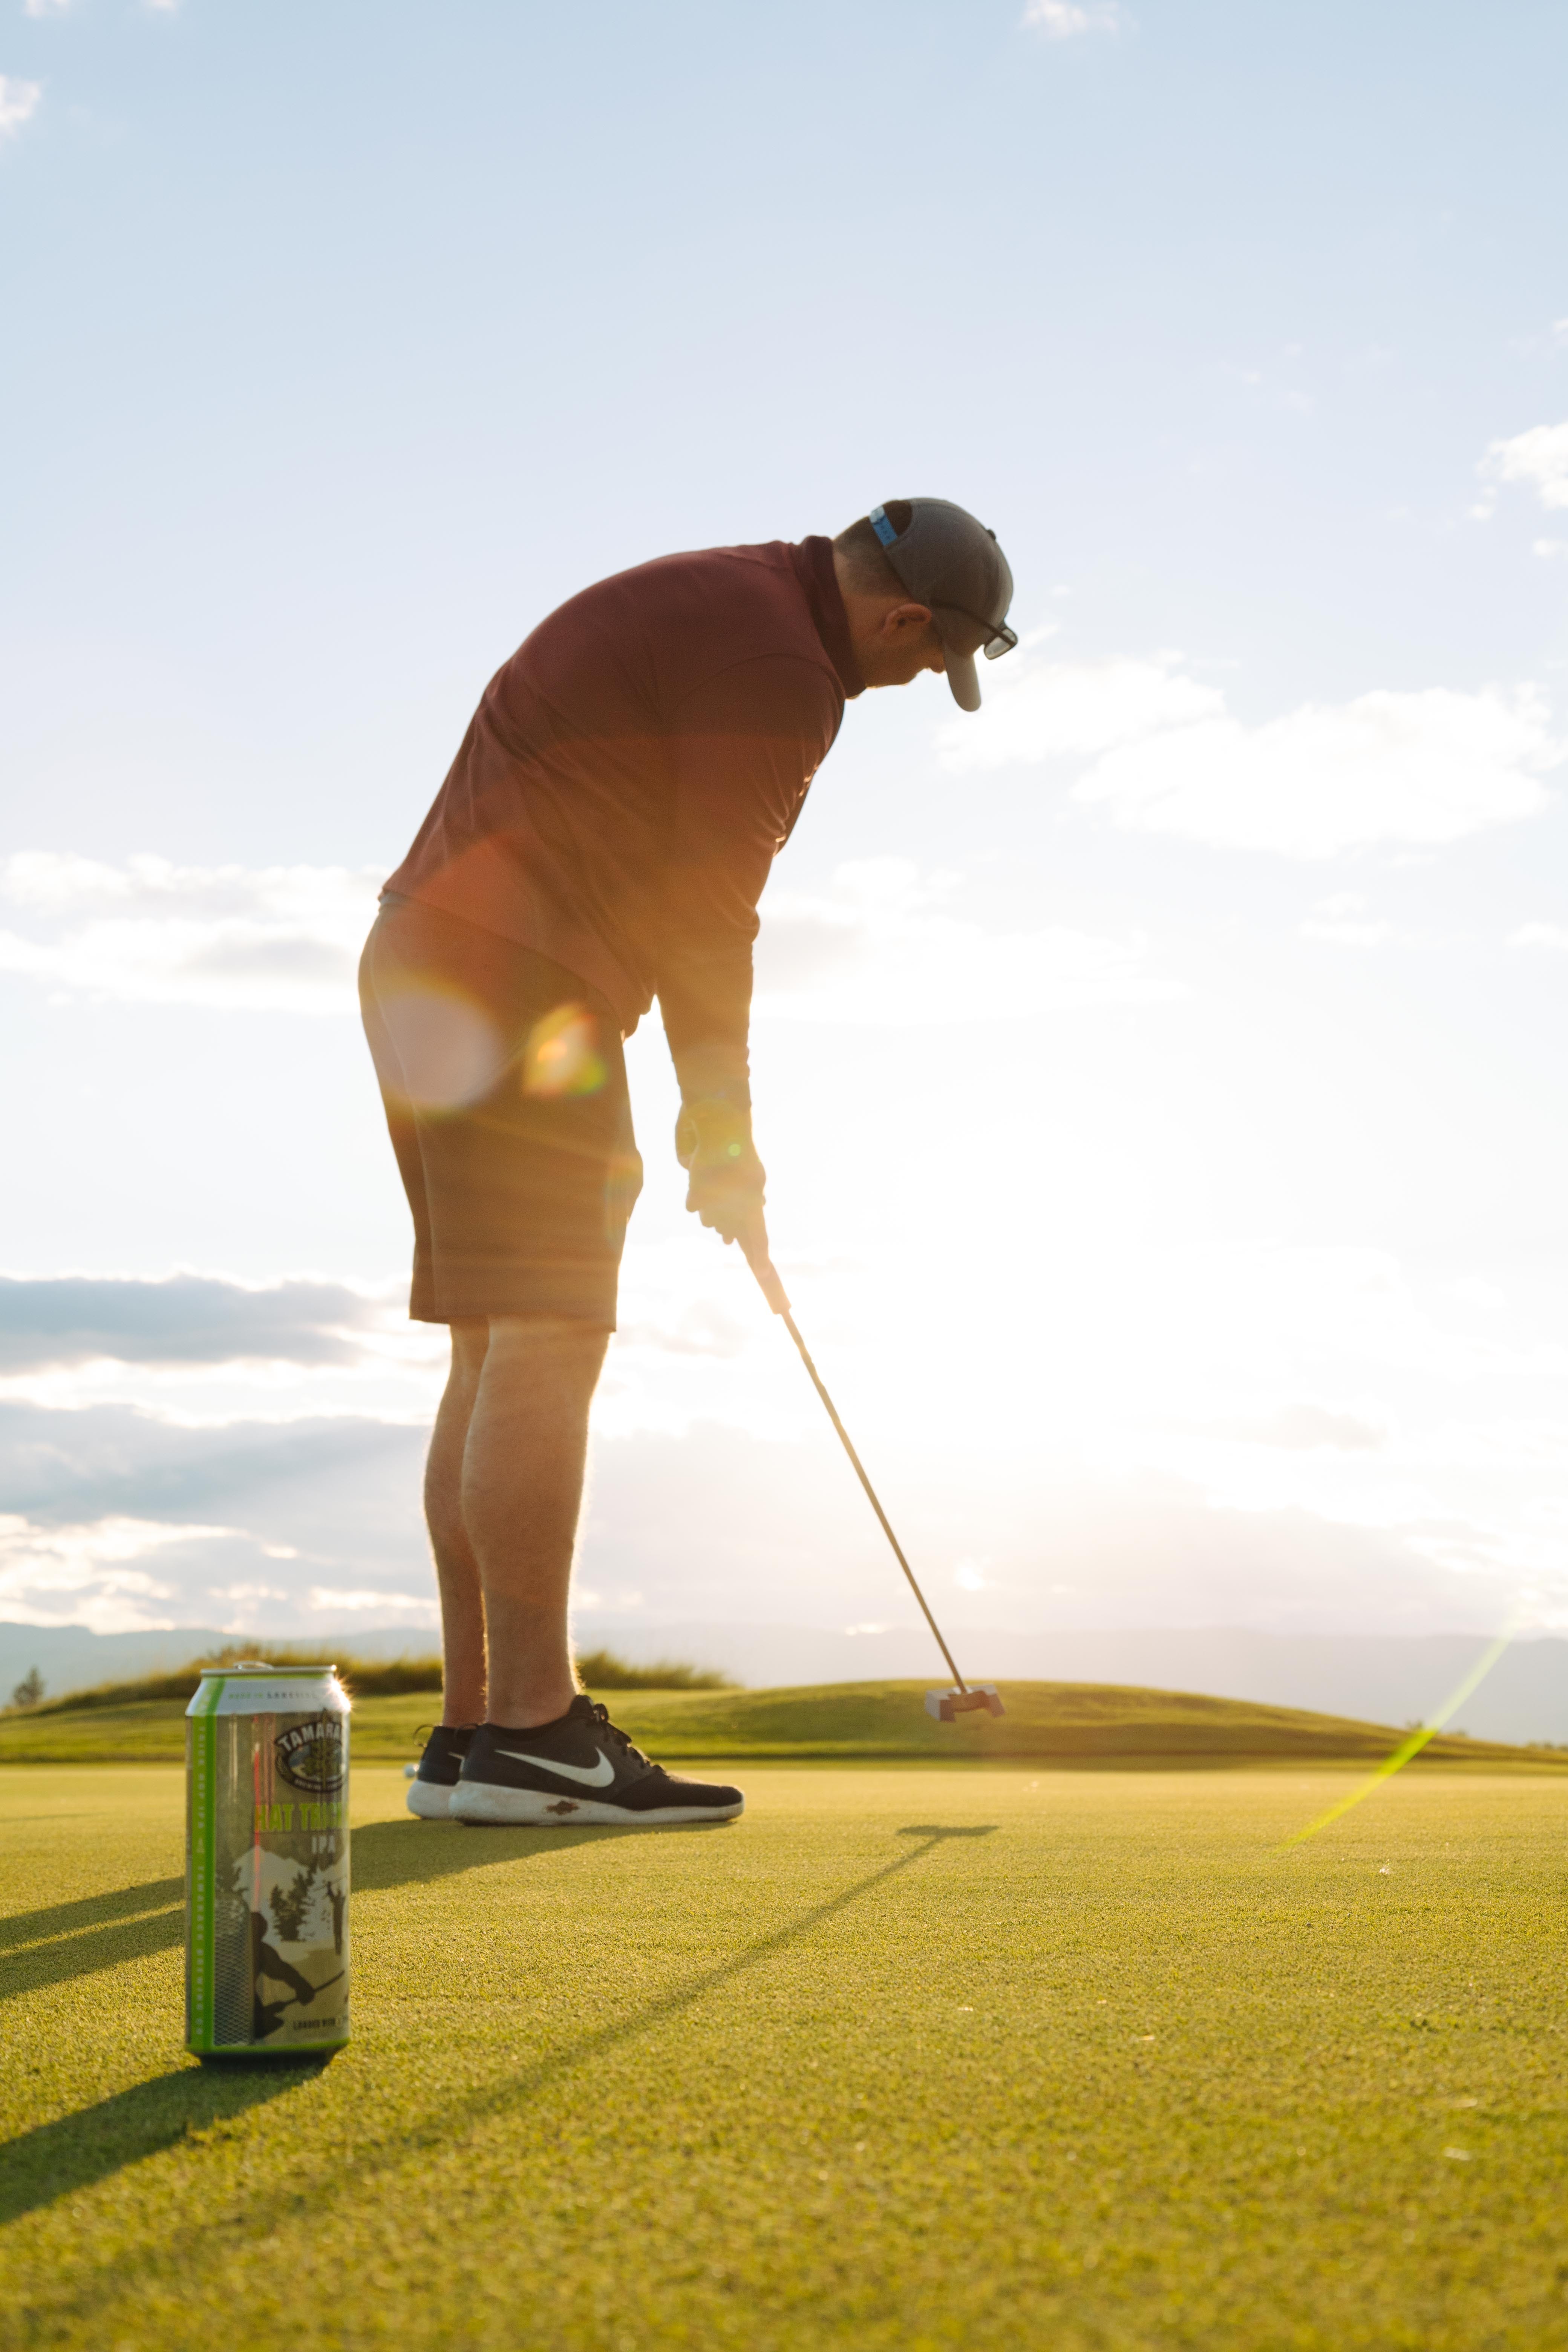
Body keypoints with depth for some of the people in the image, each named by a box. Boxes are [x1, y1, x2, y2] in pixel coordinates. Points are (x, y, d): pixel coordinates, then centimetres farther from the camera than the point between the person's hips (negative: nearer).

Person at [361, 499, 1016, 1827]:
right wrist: (723, 1135, 1)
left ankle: (473, 1733, 9)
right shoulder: (779, 669, -10)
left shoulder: (704, 609, 23)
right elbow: (708, 916, -10)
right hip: (518, 983, -11)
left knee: (495, 1360, 7)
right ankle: (531, 1731, -12)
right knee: (545, 1346, -12)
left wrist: (714, 1118, 20)